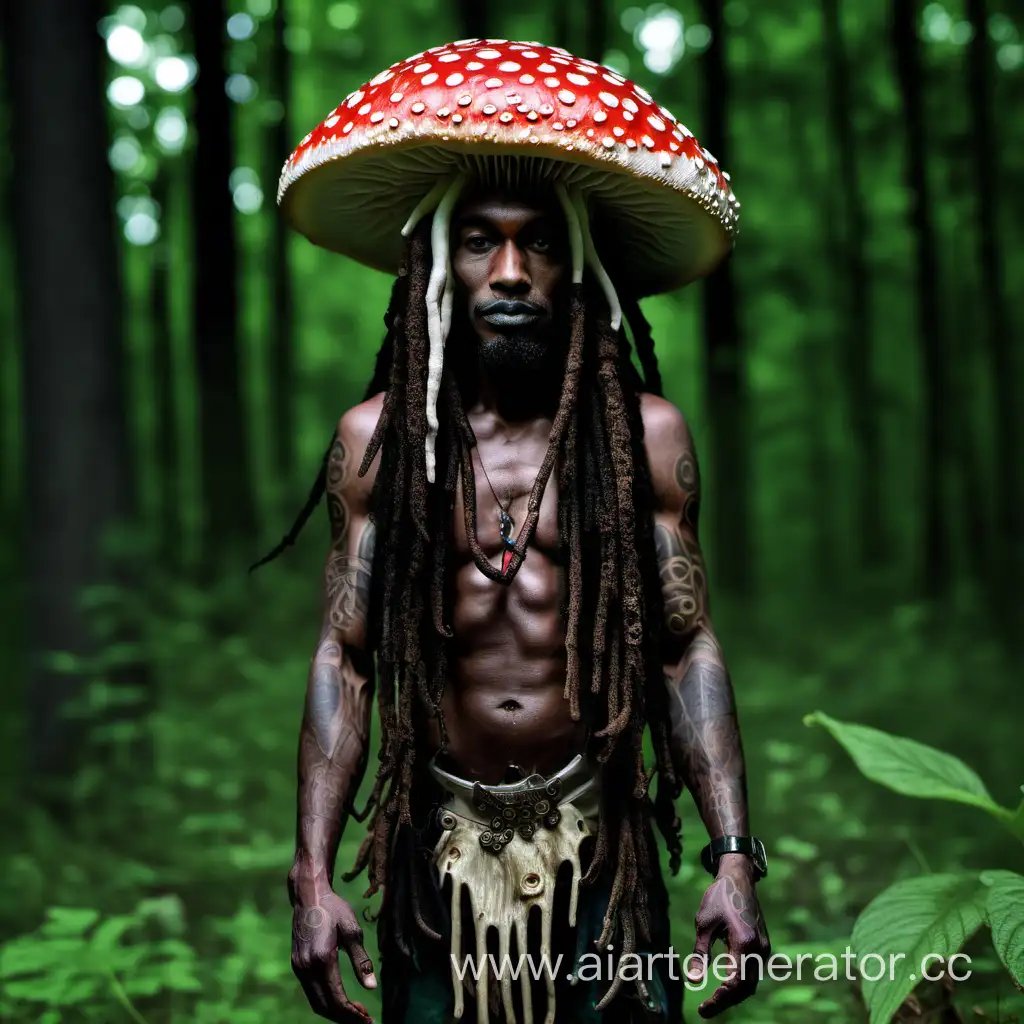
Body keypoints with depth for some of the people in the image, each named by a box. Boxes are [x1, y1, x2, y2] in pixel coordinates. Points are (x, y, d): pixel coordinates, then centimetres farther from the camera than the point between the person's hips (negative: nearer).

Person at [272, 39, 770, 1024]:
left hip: (597, 844, 0)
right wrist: (312, 876, -5)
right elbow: (342, 661, 2)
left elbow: (689, 653, 3)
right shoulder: (375, 438, 1)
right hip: (439, 853, 0)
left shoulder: (644, 433, 1)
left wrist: (734, 857, -5)